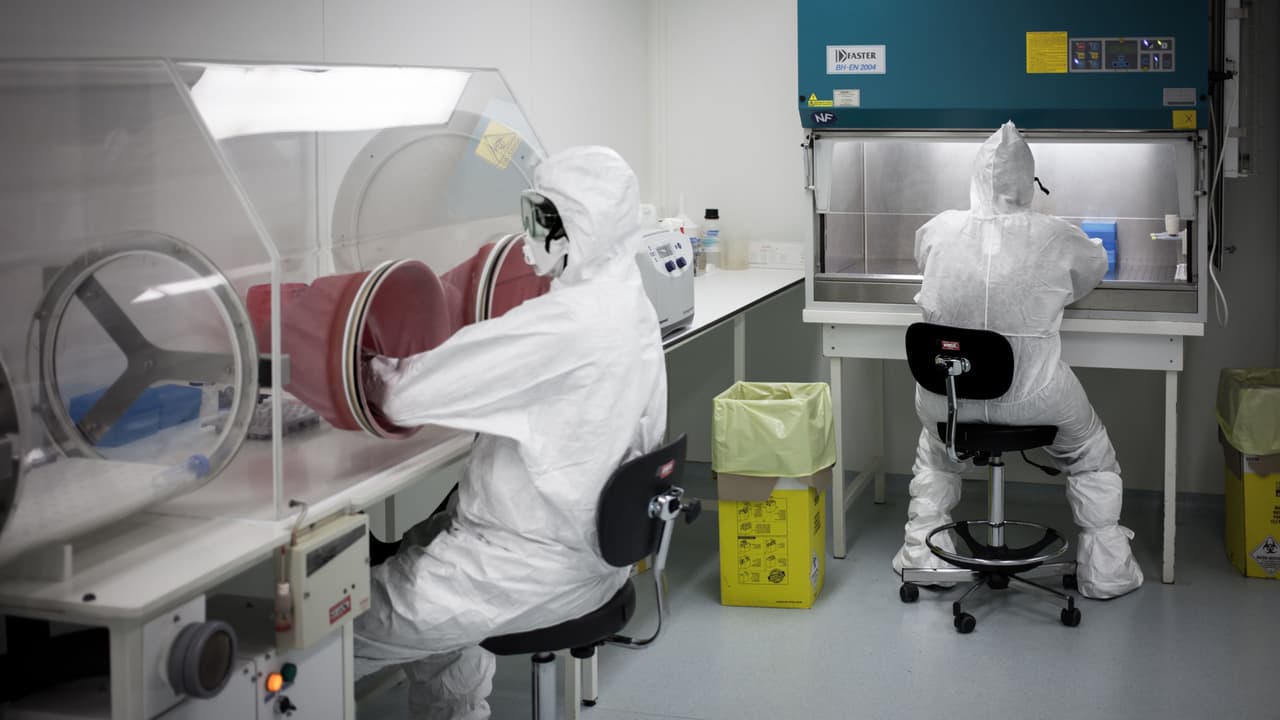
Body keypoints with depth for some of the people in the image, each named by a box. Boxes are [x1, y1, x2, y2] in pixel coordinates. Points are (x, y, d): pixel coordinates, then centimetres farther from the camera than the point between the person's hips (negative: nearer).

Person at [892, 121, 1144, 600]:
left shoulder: (940, 230, -8)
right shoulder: (1056, 239, -11)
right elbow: (1096, 266, 11)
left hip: (949, 398, 2)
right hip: (1033, 399, -2)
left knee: (936, 452, 37)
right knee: (1093, 458, 28)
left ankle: (921, 554, 39)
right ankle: (1104, 572, 32)